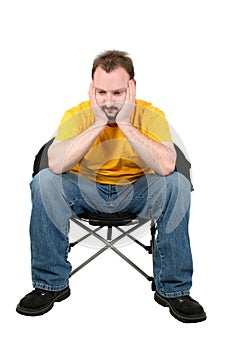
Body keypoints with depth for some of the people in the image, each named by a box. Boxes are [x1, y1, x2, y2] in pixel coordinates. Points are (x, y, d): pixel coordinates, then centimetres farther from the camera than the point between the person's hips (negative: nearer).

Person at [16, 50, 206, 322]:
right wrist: (99, 123, -30)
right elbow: (55, 165, -31)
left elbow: (166, 167, -33)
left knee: (178, 184, -28)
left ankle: (173, 288, -14)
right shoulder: (77, 115, -13)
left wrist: (125, 124, -32)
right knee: (44, 182, -25)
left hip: (137, 192, 0)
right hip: (86, 190, 1)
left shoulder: (150, 115, -14)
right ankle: (51, 284, -11)